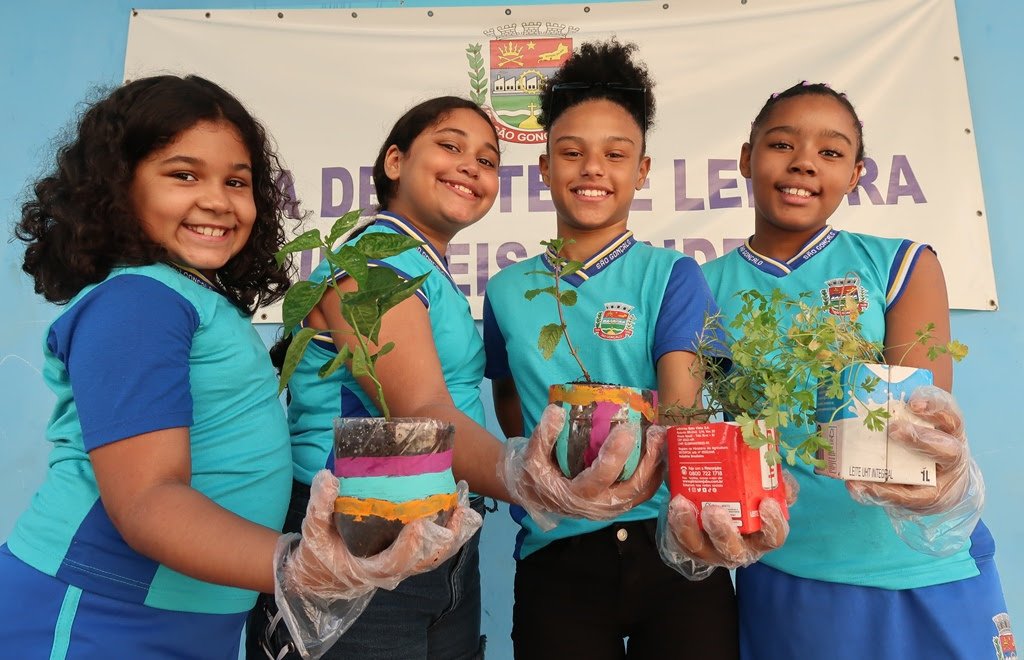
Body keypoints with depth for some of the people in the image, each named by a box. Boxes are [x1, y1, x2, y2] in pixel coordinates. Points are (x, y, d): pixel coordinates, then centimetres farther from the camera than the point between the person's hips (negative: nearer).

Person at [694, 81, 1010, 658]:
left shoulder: (903, 266, -1)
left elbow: (929, 415, -10)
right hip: (782, 583, 0)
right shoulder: (708, 289, -3)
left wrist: (945, 471, -33)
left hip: (931, 579, 1)